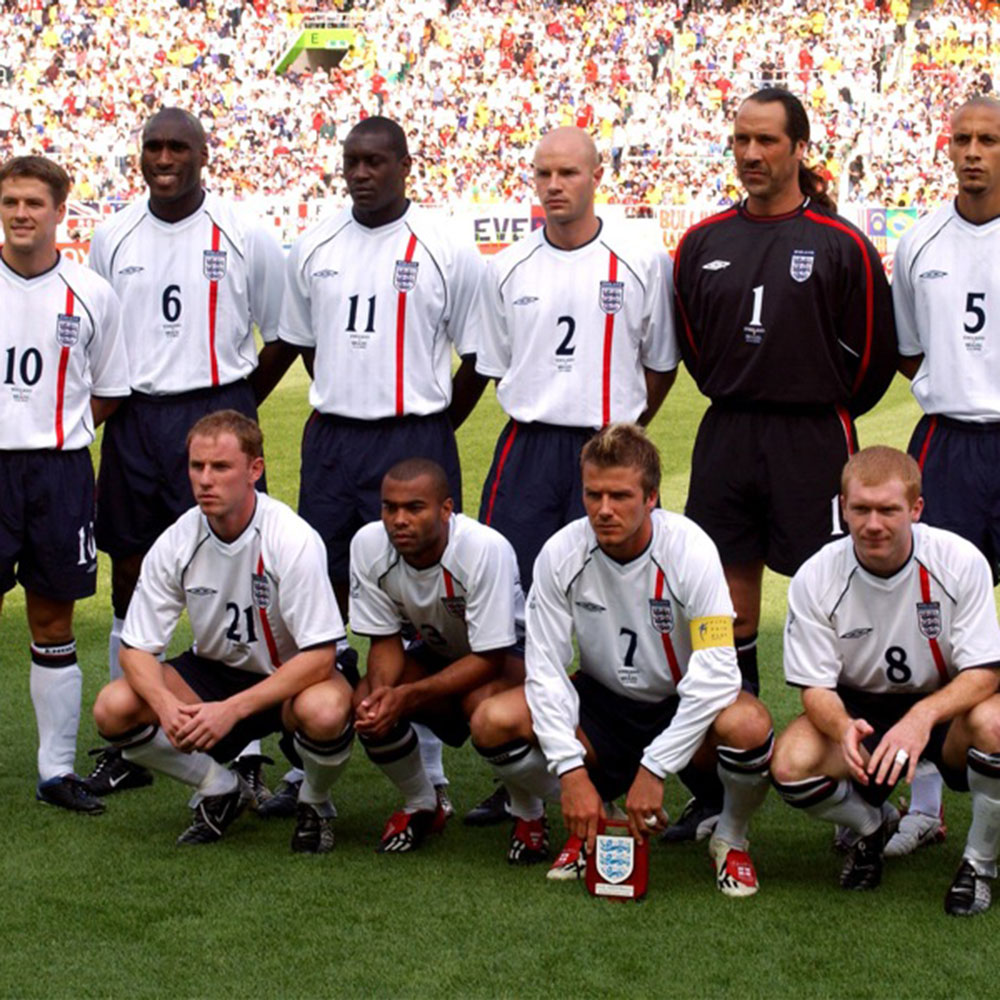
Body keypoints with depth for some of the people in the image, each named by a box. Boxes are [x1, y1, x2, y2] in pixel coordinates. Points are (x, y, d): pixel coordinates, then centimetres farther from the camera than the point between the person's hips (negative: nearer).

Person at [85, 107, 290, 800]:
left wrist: (235, 408, 4)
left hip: (216, 412, -4)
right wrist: (114, 404, 9)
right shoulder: (112, 238, 8)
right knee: (130, 579, 8)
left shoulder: (245, 238, -2)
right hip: (133, 422, 4)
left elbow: (282, 339, 5)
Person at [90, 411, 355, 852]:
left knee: (324, 711, -39)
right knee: (113, 708, -19)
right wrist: (166, 705, -30)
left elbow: (319, 655, -26)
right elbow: (135, 648, -8)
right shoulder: (176, 542, -13)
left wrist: (232, 709, -34)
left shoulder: (293, 540, -25)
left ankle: (314, 802, -2)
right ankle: (222, 791, 6)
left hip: (291, 678, -4)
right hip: (214, 670, 4)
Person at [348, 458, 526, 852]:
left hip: (508, 654, -4)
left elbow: (489, 658, -30)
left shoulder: (486, 549, -34)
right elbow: (385, 639, -10)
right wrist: (382, 689, -33)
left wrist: (406, 696, -39)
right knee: (365, 704, -23)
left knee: (484, 704, -37)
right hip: (434, 652, 5)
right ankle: (422, 806, 5)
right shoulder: (369, 545, -20)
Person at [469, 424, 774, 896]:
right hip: (602, 703, 2)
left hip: (684, 709, -2)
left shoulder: (690, 549, -22)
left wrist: (653, 770, -29)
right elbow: (545, 668, -13)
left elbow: (716, 673, -26)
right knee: (493, 721, -24)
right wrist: (571, 771, -25)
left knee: (748, 725, -36)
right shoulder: (561, 553, -15)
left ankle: (730, 840, -4)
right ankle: (531, 820, 8)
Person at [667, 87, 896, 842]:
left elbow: (873, 353, 0)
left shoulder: (840, 244, -4)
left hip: (813, 446, -4)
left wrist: (821, 414, 8)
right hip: (725, 439, 4)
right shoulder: (706, 242, 8)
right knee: (729, 615, 7)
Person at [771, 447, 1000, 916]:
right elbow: (815, 687, -11)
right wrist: (843, 728, -36)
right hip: (861, 711, 2)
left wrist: (922, 716, -39)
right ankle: (872, 825, 9)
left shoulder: (961, 562, -18)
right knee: (791, 763, -28)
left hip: (947, 706, -1)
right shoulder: (815, 578, -15)